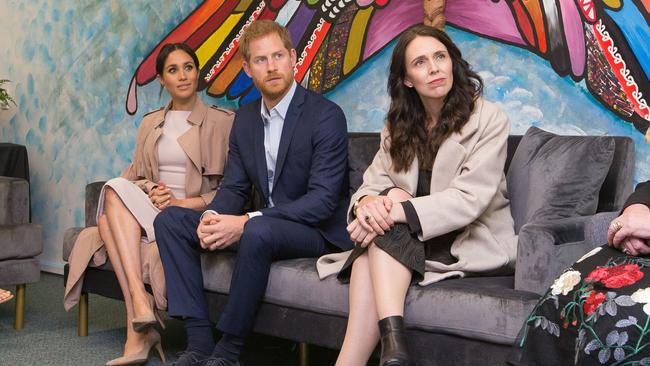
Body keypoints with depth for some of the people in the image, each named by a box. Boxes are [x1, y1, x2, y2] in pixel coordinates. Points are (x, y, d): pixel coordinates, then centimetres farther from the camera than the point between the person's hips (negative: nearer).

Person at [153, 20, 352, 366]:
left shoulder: (326, 115, -13)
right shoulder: (245, 117, 9)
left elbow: (324, 198, -21)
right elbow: (234, 187, 10)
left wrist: (247, 221, -28)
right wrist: (212, 217, -15)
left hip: (318, 231, -7)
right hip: (265, 224, 7)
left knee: (258, 231, -38)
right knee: (170, 219, -4)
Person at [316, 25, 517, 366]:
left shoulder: (488, 120, -8)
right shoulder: (398, 126, 9)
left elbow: (469, 199, -19)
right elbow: (373, 182, 1)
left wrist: (396, 212, -29)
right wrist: (367, 203, -25)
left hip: (474, 242, -4)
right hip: (408, 240, 4)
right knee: (367, 261, -28)